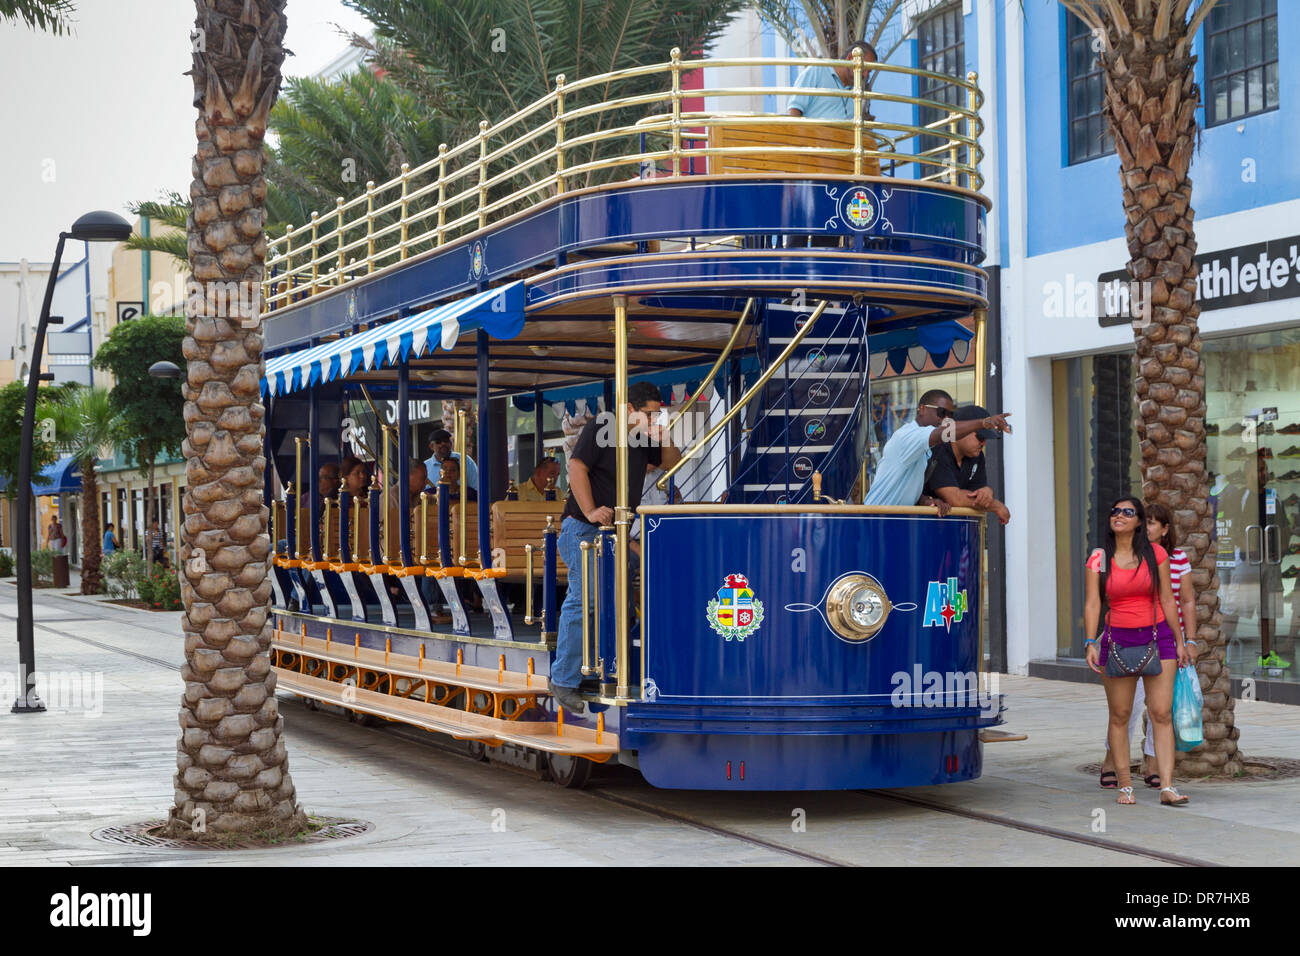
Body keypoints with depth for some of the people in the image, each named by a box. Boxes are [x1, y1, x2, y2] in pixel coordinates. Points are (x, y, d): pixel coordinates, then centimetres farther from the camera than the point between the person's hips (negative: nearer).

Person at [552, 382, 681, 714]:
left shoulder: (643, 437, 14)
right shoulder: (599, 428, -8)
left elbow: (672, 463, 20)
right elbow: (577, 466, -16)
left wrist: (664, 439, -1)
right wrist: (590, 511, -23)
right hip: (584, 528, -8)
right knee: (583, 600, -11)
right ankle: (564, 682, -6)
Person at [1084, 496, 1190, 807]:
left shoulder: (1155, 554, 3)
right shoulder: (1099, 559, 2)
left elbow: (1167, 600, 6)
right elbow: (1092, 603, -2)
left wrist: (1179, 641, 6)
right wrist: (1090, 643, -13)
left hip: (1157, 637, 0)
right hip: (1117, 640, 0)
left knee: (1161, 713, -7)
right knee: (1119, 715, 2)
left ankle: (1166, 787, -9)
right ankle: (1124, 785, 9)